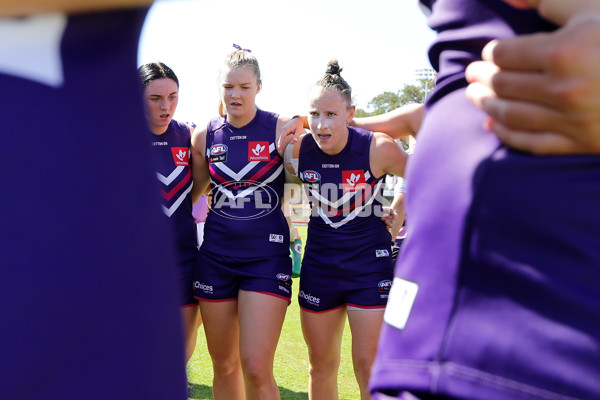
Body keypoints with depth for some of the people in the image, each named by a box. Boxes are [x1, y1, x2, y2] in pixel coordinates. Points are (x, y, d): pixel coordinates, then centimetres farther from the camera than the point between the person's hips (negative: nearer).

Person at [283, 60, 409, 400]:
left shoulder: (377, 148, -18)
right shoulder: (299, 149, -8)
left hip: (370, 265, -3)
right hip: (319, 264, 4)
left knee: (369, 366, 0)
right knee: (321, 365, 14)